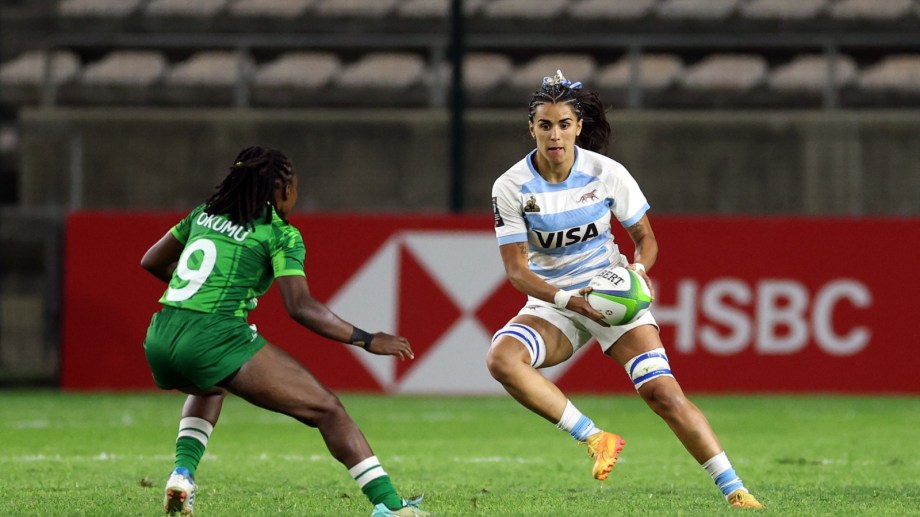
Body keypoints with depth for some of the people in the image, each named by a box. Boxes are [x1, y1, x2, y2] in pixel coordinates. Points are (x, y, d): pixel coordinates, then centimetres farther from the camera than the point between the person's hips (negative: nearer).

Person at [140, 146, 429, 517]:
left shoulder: (205, 214, 19)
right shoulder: (280, 233, 1)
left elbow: (151, 262, 28)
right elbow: (300, 306, -10)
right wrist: (367, 340, -3)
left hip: (159, 340, 6)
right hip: (215, 339, -6)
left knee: (211, 387, 41)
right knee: (327, 409, -1)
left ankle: (182, 473, 18)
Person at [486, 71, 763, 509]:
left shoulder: (607, 173, -10)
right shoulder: (511, 188, -11)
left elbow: (645, 238, 2)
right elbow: (516, 269, -11)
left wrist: (638, 268, -22)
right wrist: (568, 300, -27)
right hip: (552, 302, 1)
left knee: (663, 394, -16)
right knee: (501, 358, -30)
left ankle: (734, 490, -9)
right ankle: (593, 438, -24)